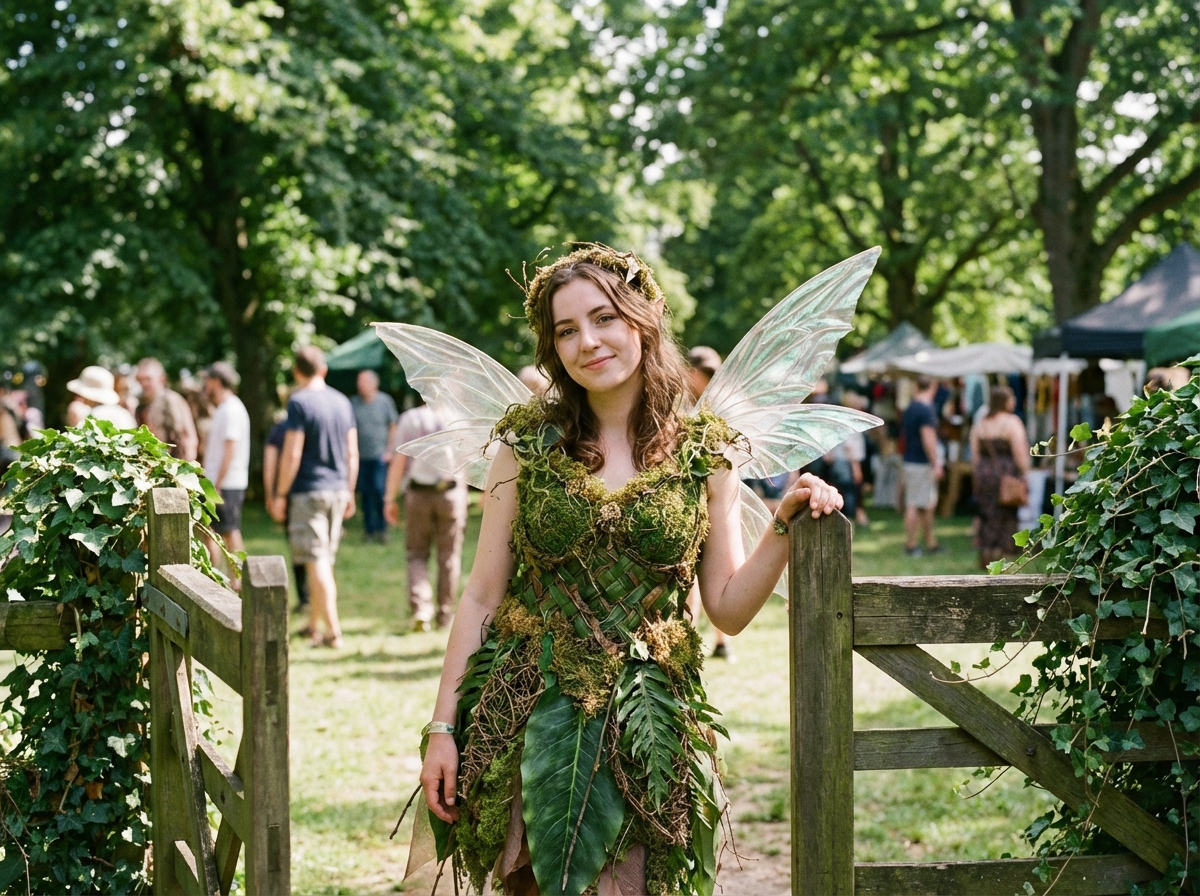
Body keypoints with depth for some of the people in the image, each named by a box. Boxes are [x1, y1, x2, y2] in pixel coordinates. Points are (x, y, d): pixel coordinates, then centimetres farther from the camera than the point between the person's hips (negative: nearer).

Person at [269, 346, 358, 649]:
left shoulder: (299, 402, -11)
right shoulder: (342, 402, 8)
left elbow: (292, 454, -14)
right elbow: (352, 452, 11)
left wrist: (281, 494, -7)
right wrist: (349, 493, 19)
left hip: (308, 491, -6)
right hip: (337, 489, 6)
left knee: (317, 562, -5)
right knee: (325, 561, 15)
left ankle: (333, 631, -8)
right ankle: (315, 625, 23)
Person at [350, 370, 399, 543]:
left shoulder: (385, 401, 1)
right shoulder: (353, 403, 5)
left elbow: (393, 428, 5)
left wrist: (389, 451, -3)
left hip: (380, 455, -2)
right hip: (361, 456, 3)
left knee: (379, 490, -12)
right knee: (365, 493, 4)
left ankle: (382, 528, 0)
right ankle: (369, 530, 12)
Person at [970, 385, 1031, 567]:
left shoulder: (980, 425, 11)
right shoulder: (1012, 422, -7)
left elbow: (975, 455, 12)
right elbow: (1020, 452, -13)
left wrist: (976, 478, 17)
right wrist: (1025, 474, -8)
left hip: (983, 473, 6)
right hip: (1007, 475, -6)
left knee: (986, 515, 11)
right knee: (1005, 516, 1)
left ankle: (985, 556, 13)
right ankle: (999, 554, 0)